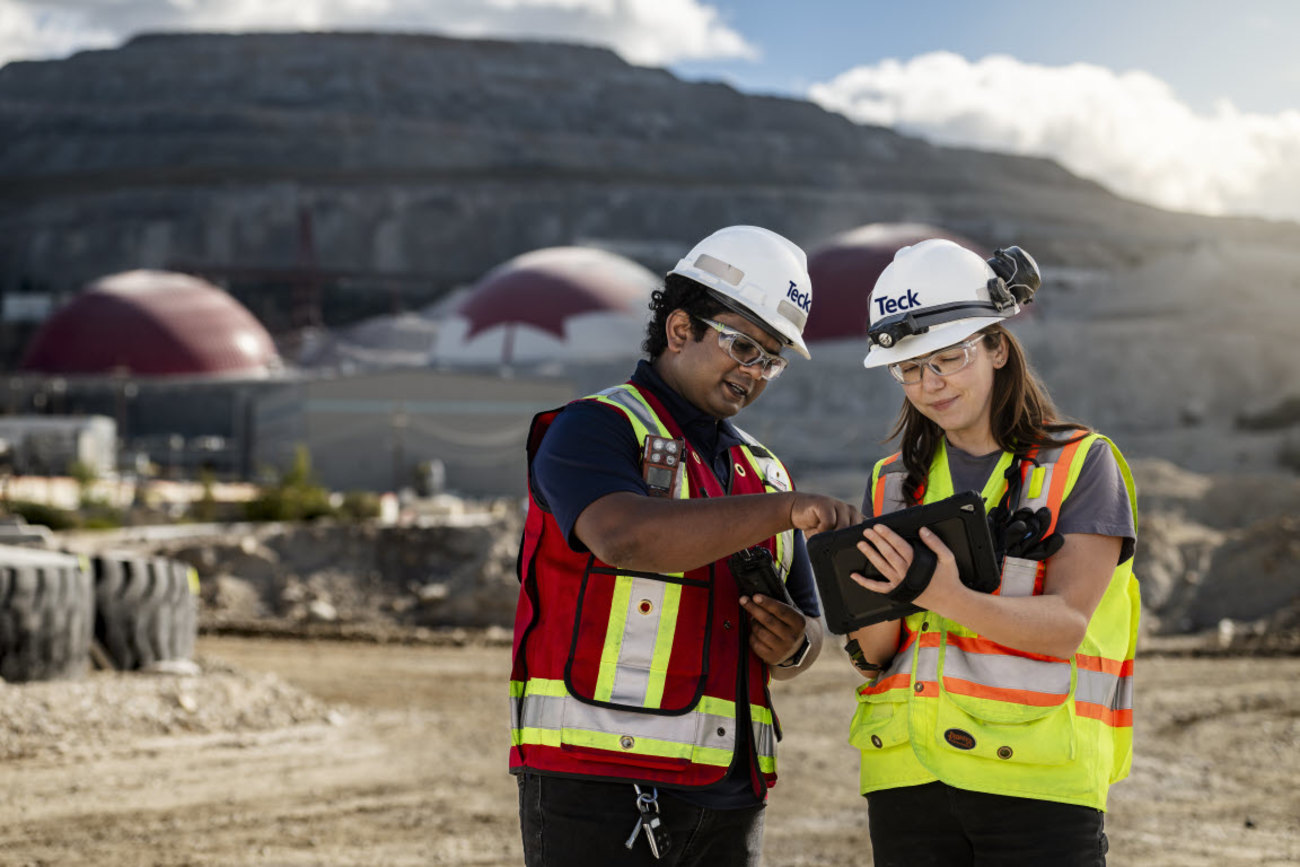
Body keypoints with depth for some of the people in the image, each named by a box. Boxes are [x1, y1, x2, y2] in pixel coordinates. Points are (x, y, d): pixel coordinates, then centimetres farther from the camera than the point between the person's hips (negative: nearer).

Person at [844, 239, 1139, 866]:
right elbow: (871, 658, 7)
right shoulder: (894, 483, 12)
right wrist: (882, 606, -16)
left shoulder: (1081, 465, 1)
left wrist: (948, 598, -28)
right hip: (908, 775, 4)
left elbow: (1066, 626, -11)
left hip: (1035, 779, -3)